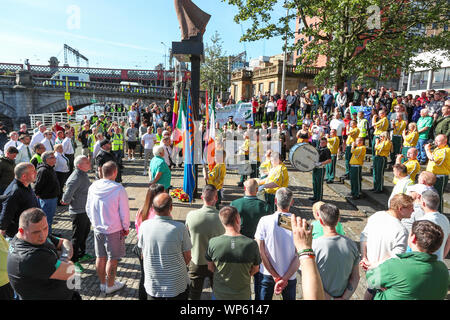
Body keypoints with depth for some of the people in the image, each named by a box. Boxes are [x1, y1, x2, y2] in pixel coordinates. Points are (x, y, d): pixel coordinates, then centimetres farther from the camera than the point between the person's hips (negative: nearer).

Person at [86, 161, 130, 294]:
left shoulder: (93, 187, -6)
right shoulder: (118, 189, -21)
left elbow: (88, 209, 5)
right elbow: (124, 212, -14)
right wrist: (126, 228, 1)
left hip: (97, 229, 5)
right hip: (114, 230, -5)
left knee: (100, 257, 17)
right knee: (112, 259, 11)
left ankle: (102, 284, 34)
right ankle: (110, 286, 25)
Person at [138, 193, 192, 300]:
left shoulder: (144, 226, -15)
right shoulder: (180, 228, -23)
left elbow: (143, 255, 0)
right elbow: (187, 258, -10)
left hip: (152, 286, 2)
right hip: (177, 286, -2)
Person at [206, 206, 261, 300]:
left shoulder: (213, 242, -20)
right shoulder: (252, 244, -21)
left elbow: (210, 268, -4)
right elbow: (255, 269, -5)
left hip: (219, 294, 0)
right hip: (243, 295, 0)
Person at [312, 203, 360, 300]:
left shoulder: (313, 246, -27)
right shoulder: (351, 244, -12)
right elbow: (355, 278, -6)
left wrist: (330, 298, -13)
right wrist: (344, 298, -6)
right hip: (342, 297, 4)